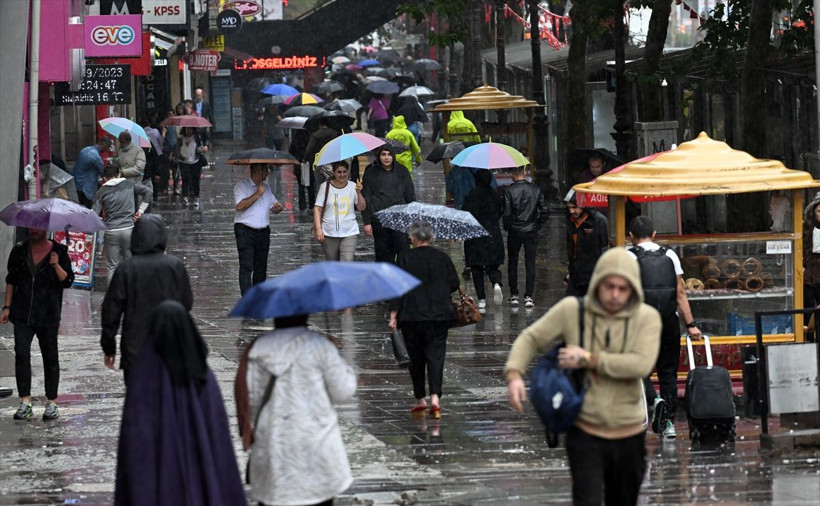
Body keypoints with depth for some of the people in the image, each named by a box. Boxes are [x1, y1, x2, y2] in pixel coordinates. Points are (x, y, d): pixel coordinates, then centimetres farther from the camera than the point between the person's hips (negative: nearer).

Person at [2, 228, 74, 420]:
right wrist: (7, 307, 9)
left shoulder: (58, 251, 0)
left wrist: (56, 265, -19)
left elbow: (67, 281, -2)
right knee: (21, 354, -10)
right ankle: (25, 402, -8)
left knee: (50, 357, 3)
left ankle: (51, 403, 11)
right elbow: (11, 280, 14)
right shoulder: (19, 251, 8)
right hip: (23, 313, 2)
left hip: (48, 314, -2)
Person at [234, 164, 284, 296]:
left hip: (263, 232, 7)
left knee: (261, 267, 9)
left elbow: (274, 206, 21)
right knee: (246, 266, -12)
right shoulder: (241, 186, -6)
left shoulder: (266, 187, 16)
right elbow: (240, 206, -20)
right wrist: (257, 194, -19)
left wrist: (277, 208, -3)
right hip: (245, 231, -7)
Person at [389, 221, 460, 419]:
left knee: (416, 358, 11)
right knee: (436, 356, -1)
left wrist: (394, 314, -2)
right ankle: (435, 397, -18)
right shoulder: (442, 257, 2)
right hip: (439, 315, 1)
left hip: (412, 316, -1)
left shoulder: (405, 259, -3)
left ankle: (420, 400, 16)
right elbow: (454, 284, 7)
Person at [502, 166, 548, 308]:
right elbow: (545, 211, -2)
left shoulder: (509, 191, -9)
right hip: (531, 231, 1)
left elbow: (506, 213, -13)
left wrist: (507, 227, 4)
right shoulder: (535, 190, -2)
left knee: (512, 263, 12)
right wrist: (538, 225, 10)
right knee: (530, 264, 4)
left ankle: (514, 295, 14)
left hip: (514, 231, -1)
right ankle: (528, 296, -1)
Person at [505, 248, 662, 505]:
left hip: (629, 435, 2)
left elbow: (641, 365, -20)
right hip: (585, 433, -2)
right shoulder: (572, 310, -5)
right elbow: (531, 339, 2)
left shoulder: (647, 317, -6)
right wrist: (514, 374, -17)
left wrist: (588, 359, -20)